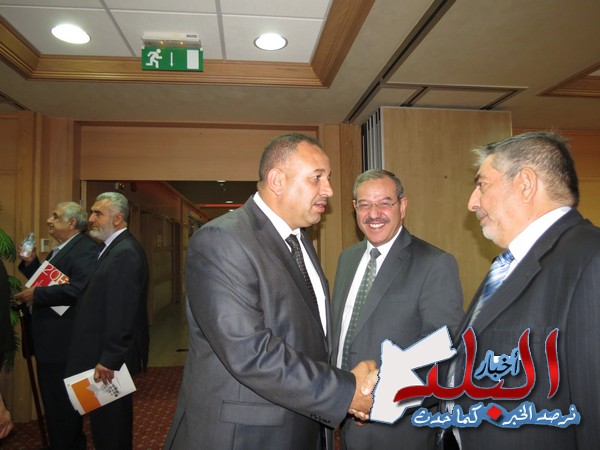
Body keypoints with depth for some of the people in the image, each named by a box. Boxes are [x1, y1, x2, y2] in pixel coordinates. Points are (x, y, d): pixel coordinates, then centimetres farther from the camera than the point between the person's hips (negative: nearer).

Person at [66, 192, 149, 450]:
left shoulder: (125, 253, -22)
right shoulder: (115, 247, 11)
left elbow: (122, 313, -25)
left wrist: (108, 360, -23)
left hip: (110, 357, -9)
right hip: (106, 352, 9)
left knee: (110, 423, 7)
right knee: (106, 419, 23)